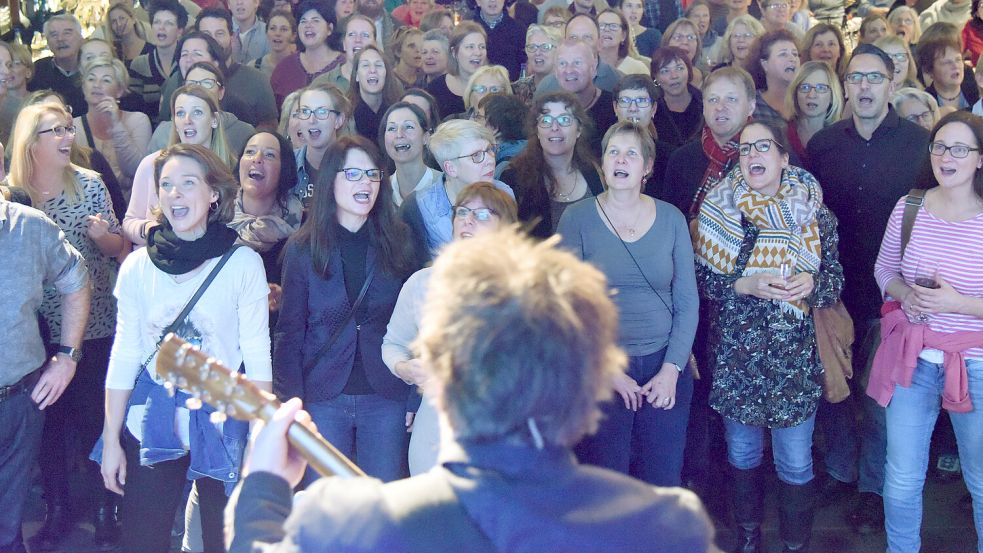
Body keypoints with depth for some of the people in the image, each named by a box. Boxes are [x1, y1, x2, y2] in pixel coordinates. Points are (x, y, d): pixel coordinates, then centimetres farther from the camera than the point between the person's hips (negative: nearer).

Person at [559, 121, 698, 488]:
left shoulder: (671, 219, 3)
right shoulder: (577, 218, -4)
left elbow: (688, 302, 4)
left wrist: (672, 369, -5)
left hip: (665, 367, 2)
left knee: (663, 484, 9)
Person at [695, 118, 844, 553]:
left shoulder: (813, 212, -1)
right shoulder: (719, 209, -2)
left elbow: (835, 278, 5)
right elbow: (702, 280, -2)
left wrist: (811, 283, -16)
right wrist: (746, 286, -18)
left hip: (795, 358, 0)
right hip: (736, 356, 1)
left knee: (796, 463, 4)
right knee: (742, 452, 15)